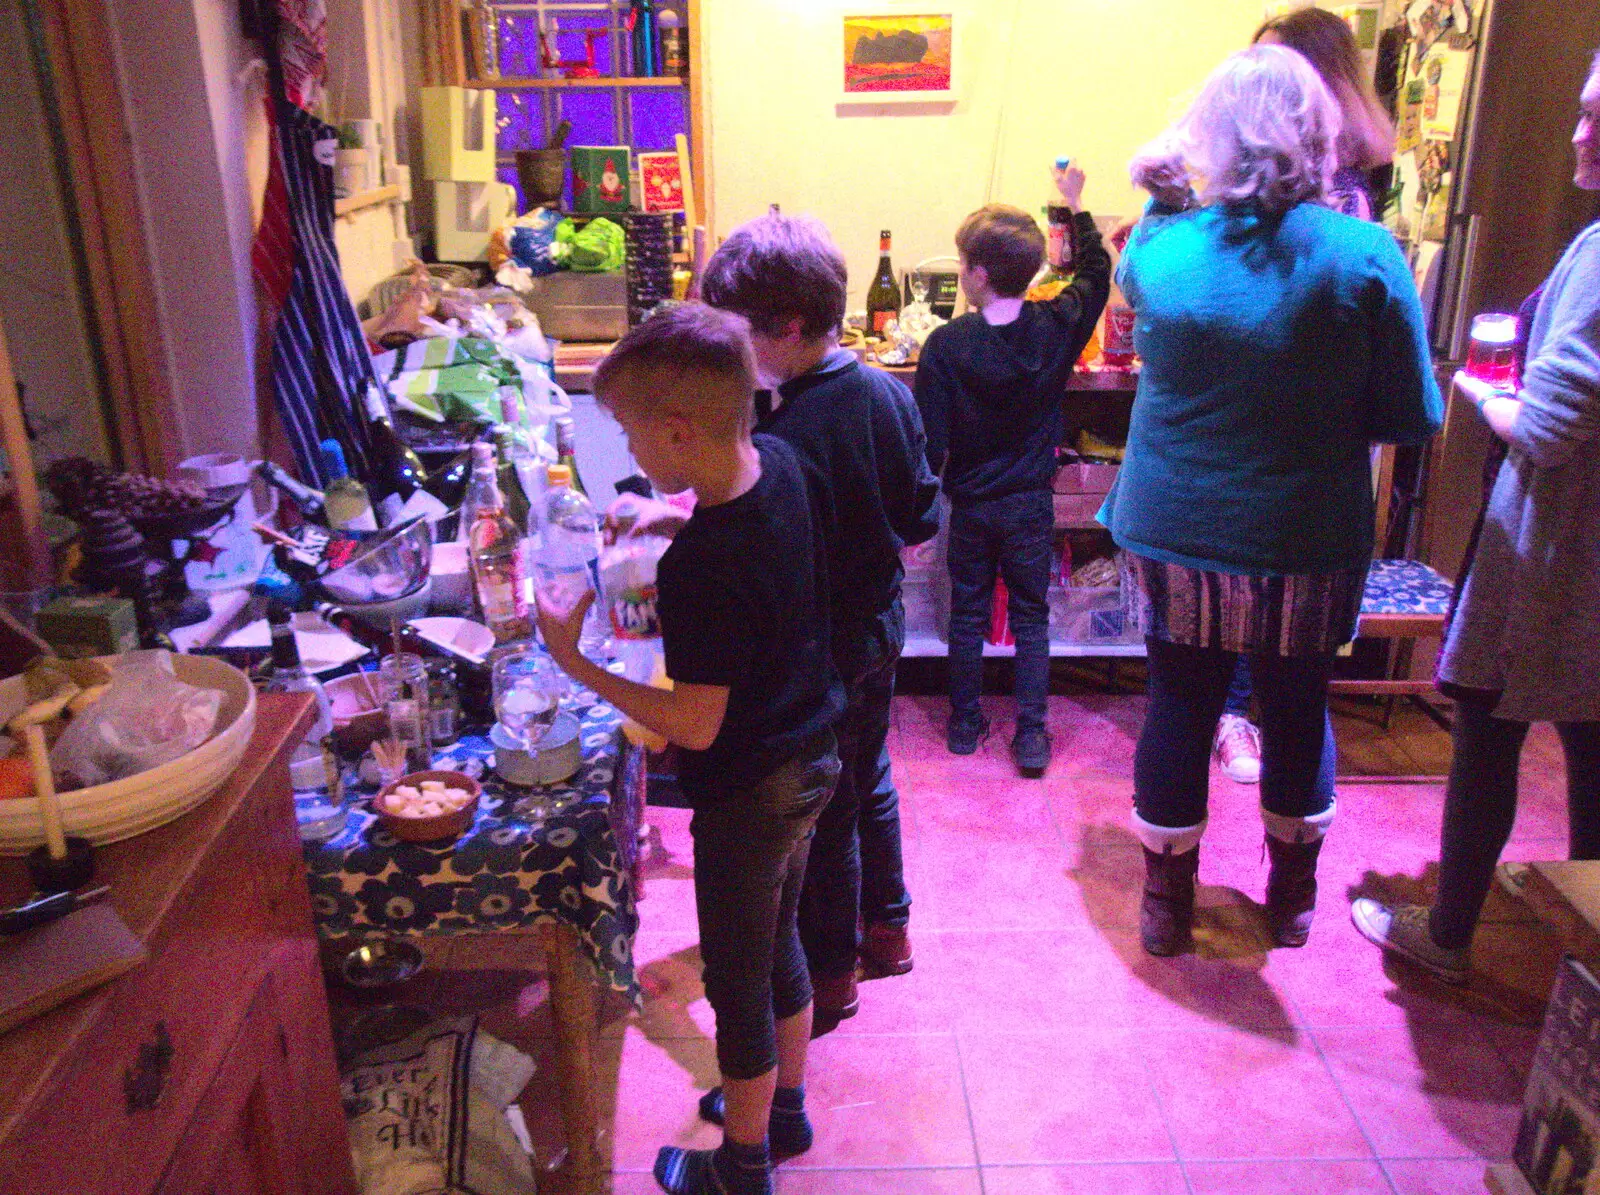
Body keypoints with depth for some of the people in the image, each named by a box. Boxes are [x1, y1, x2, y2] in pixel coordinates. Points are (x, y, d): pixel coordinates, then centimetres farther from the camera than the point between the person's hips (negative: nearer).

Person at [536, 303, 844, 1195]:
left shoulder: (702, 569, -33)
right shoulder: (778, 462, -8)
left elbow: (696, 725, -26)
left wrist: (575, 662, -20)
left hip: (748, 794, -8)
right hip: (810, 759, 9)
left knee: (739, 979, 13)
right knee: (779, 942, 27)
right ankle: (785, 1106, 48)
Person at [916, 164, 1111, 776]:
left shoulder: (946, 344, -16)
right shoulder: (1056, 328, -9)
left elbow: (929, 439, -16)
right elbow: (1096, 273, 12)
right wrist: (1076, 206, 22)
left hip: (971, 502, -1)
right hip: (1030, 501, 1)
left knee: (967, 615, 14)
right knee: (1031, 617, 11)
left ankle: (965, 723, 25)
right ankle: (1031, 735, 12)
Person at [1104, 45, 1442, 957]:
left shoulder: (1158, 249, -7)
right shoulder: (1363, 255, -12)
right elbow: (1412, 417, -6)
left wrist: (1164, 193, 13)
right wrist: (1320, 411, 10)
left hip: (1173, 537, 1)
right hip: (1306, 544, -1)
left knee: (1180, 704, 15)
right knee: (1298, 709, 18)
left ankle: (1166, 905, 29)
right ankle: (1293, 899, 38)